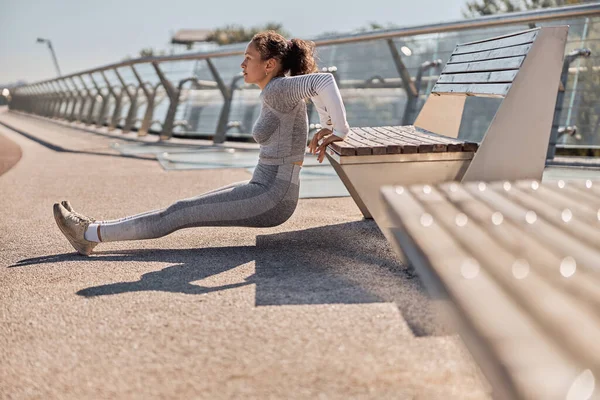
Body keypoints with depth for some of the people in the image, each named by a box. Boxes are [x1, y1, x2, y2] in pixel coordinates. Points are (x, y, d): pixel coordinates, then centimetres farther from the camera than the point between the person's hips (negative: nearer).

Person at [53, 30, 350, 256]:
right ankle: (92, 231, 8)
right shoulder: (281, 93, 12)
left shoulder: (277, 91, -17)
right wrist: (328, 129, 20)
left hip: (272, 198, -9)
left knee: (179, 215, -7)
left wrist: (340, 131, -23)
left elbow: (325, 81, -32)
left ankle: (91, 234, 0)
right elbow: (323, 86, 27)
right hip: (264, 191, 9)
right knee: (181, 210, 6)